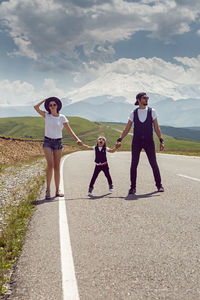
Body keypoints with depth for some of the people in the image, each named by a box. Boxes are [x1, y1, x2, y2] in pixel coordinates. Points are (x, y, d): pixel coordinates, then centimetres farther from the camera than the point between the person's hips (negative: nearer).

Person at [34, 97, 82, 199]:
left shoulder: (62, 117, 0)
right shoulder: (46, 115, 2)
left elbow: (69, 130, -6)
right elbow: (36, 107, -12)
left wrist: (77, 139, -19)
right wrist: (45, 99, -1)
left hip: (58, 143, 1)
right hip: (47, 142, -1)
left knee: (57, 167, 4)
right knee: (50, 164, -18)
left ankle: (57, 190, 11)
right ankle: (48, 189, -13)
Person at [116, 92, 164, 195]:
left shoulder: (152, 111, 4)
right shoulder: (133, 113, 6)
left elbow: (156, 127, 3)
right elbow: (127, 129, 6)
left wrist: (161, 140, -5)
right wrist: (119, 139, -5)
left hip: (149, 142, 0)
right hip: (136, 142, 1)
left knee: (154, 163, 1)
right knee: (134, 164, -3)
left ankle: (159, 185, 16)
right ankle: (133, 187, 6)